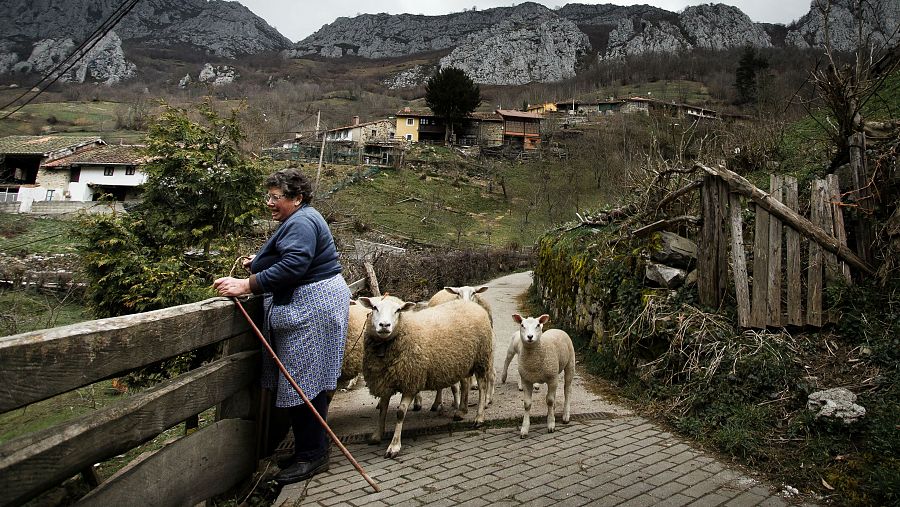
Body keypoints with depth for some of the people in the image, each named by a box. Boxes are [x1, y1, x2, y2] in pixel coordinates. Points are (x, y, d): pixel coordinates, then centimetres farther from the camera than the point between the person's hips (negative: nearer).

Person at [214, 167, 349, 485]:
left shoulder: (301, 223, -15)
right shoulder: (299, 220, 19)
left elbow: (292, 267, -28)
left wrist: (246, 285, -29)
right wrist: (259, 264, 13)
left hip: (312, 309, -11)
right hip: (307, 306, 11)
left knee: (304, 382, -6)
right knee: (307, 381, 13)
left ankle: (312, 455, 3)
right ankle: (313, 449, 21)